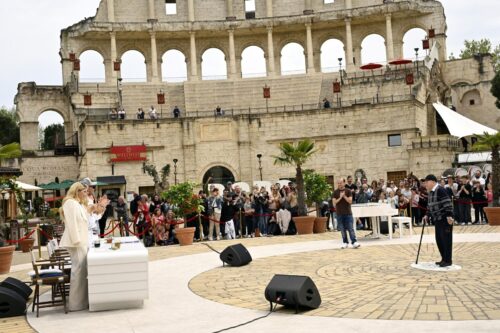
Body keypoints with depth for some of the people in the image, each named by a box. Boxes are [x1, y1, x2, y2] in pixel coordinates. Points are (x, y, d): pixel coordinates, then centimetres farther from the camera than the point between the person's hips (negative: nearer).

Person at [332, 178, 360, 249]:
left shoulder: (348, 191, 2)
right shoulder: (335, 192, 4)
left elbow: (350, 201, -6)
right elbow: (334, 203, -3)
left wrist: (344, 196, -17)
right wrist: (340, 197, -15)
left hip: (348, 213, -1)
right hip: (339, 214, 2)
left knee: (350, 228, -4)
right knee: (342, 229, 4)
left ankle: (354, 242, -4)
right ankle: (345, 242, 12)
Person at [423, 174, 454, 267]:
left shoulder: (440, 190, -15)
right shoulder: (430, 192, 14)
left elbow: (447, 203, -20)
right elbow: (429, 206, 24)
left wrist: (449, 216, -24)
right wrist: (427, 215, 17)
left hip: (445, 219, -9)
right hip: (437, 219, 9)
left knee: (446, 239, -4)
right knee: (439, 239, 12)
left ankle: (448, 260, 2)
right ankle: (444, 259, 21)